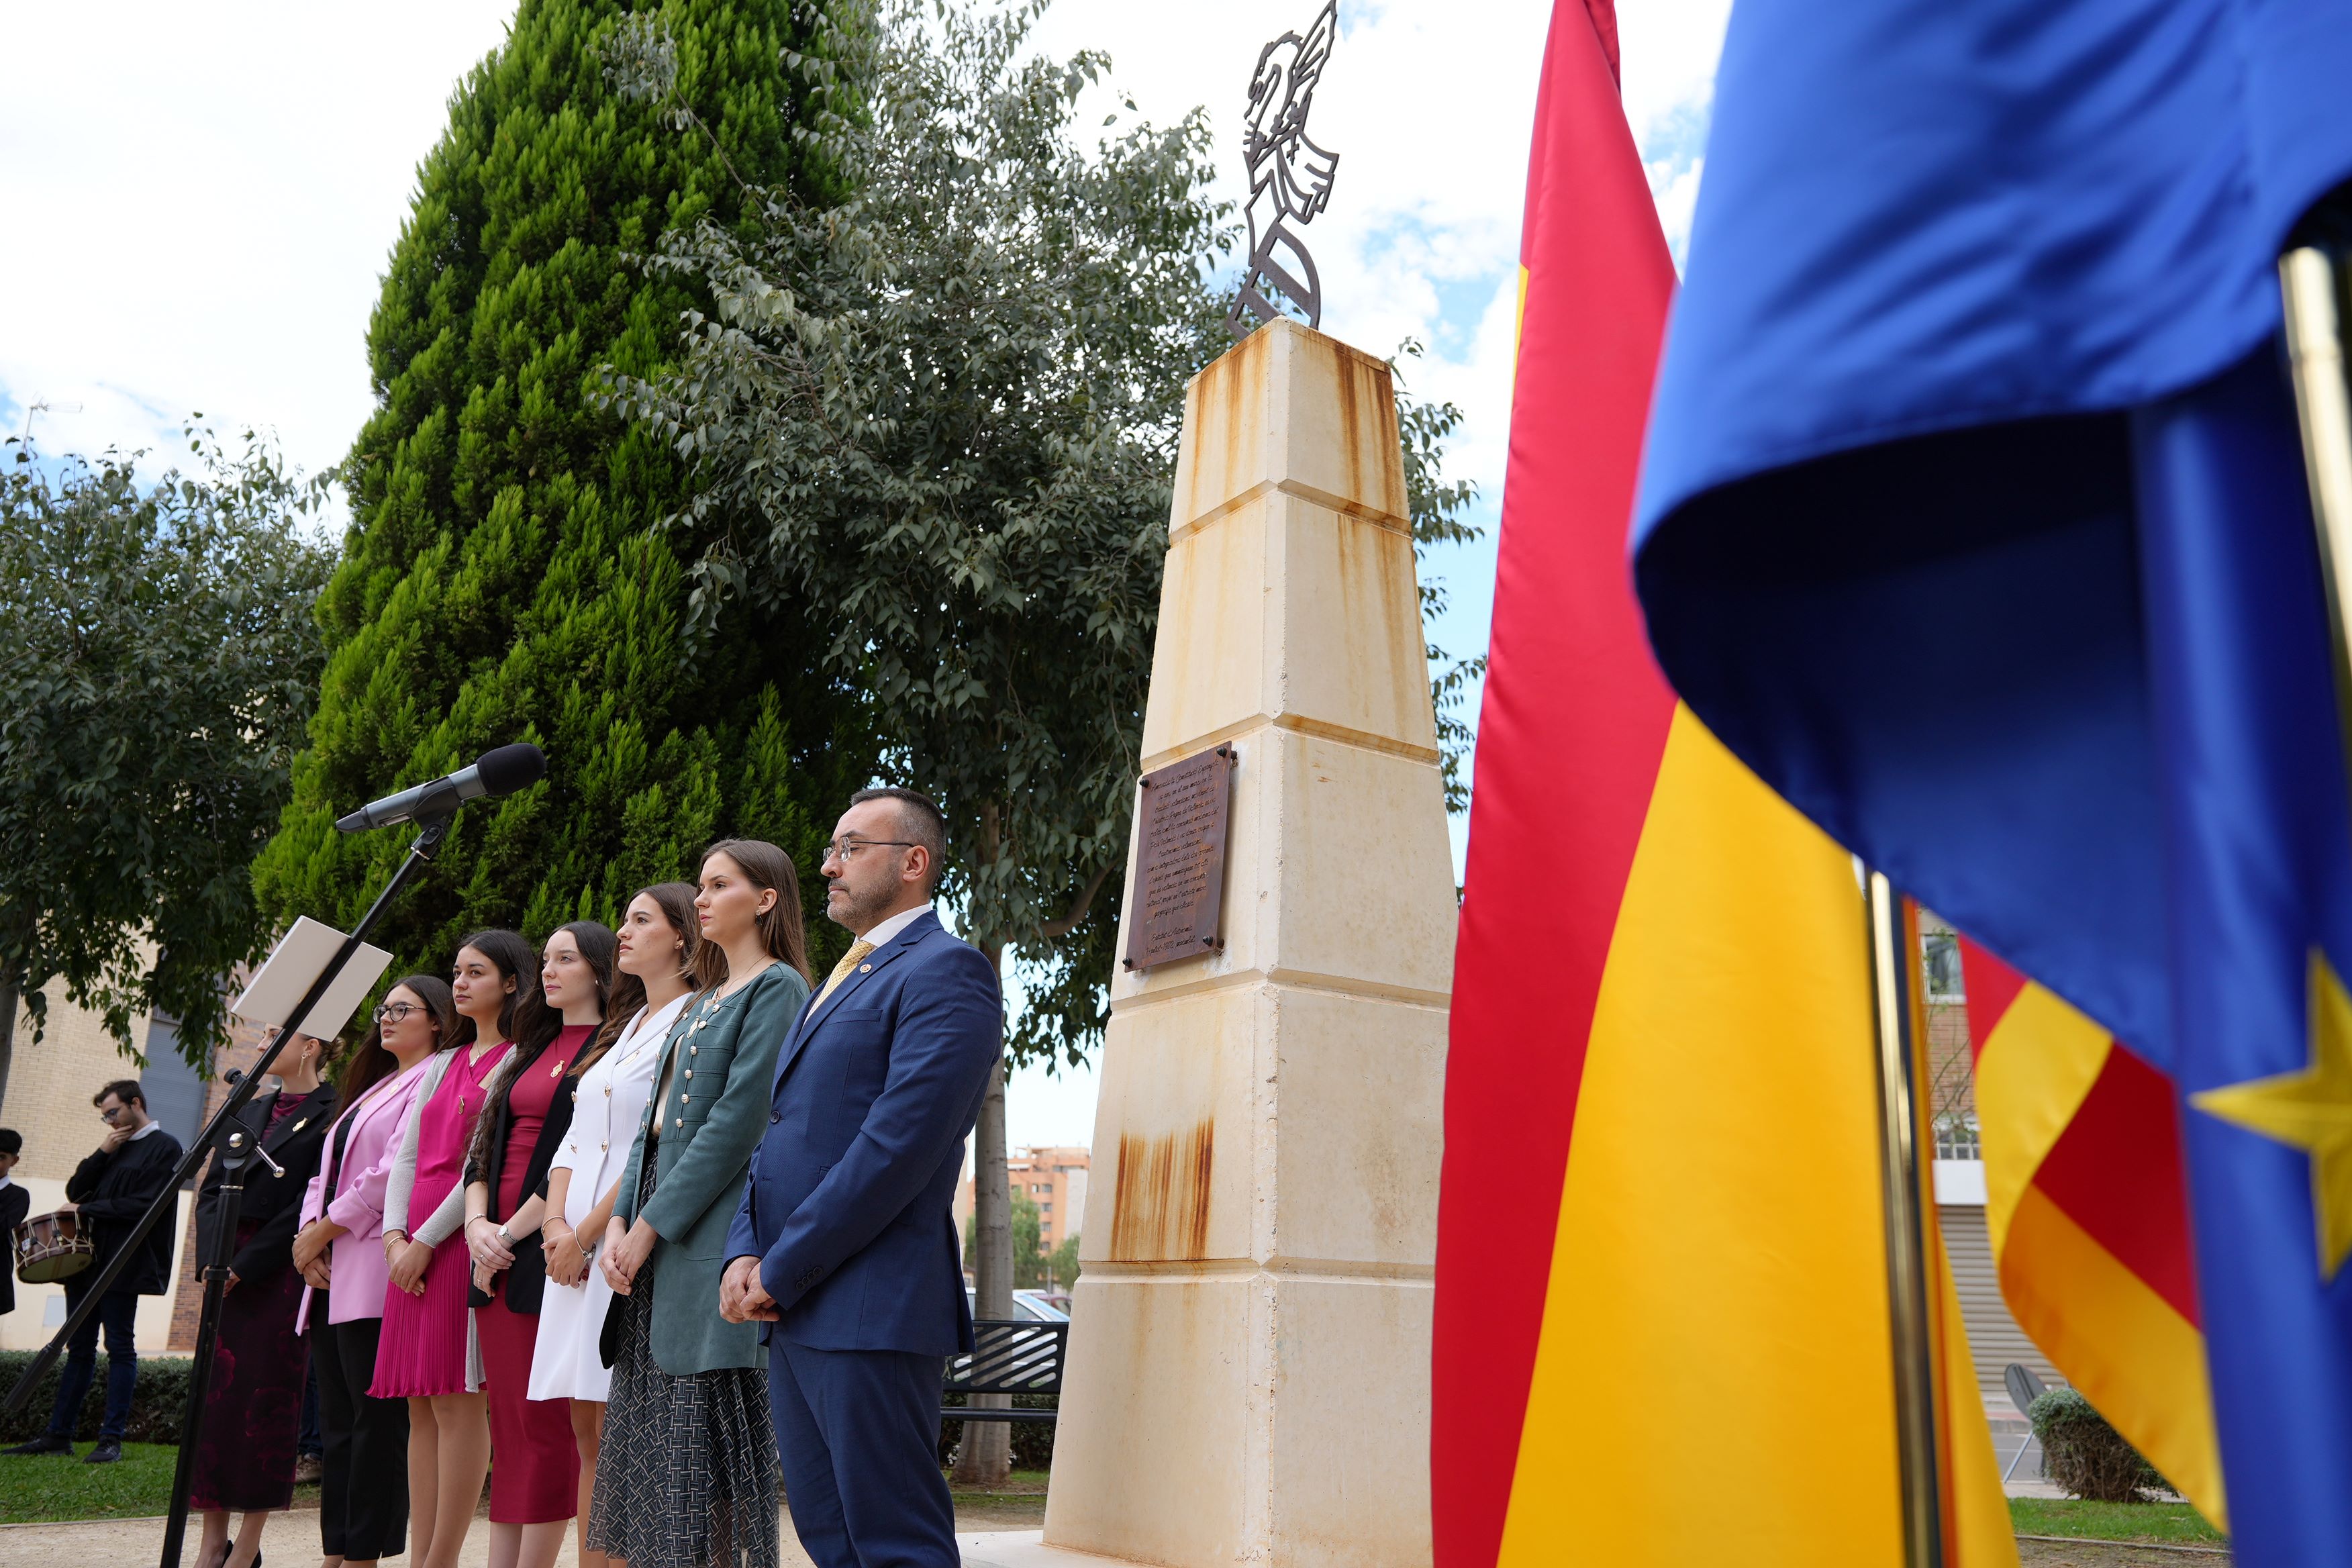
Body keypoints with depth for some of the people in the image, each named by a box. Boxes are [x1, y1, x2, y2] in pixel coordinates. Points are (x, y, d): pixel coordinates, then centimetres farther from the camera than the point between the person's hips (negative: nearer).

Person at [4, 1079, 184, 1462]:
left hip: (123, 1266, -7)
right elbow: (75, 1191, 11)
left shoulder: (164, 1147, -5)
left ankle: (112, 1438, -1)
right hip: (87, 1261, 7)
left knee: (120, 1348, -4)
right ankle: (58, 1434, 14)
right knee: (79, 1349, 10)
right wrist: (102, 1153, -1)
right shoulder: (113, 1147, 19)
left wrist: (87, 1209, -10)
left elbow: (146, 1204, -15)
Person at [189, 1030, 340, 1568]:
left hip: (279, 1271, -6)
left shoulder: (329, 1115, -6)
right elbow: (211, 1187, 12)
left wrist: (245, 1265, -14)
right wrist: (213, 1257, -3)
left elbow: (309, 1205, -12)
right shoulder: (250, 1110, 16)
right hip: (227, 1271, 7)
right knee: (215, 1393, 5)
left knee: (267, 1397, -2)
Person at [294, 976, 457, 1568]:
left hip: (377, 1273, -9)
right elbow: (329, 1172, 20)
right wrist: (309, 1234, 3)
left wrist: (322, 1231, -8)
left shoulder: (433, 1082, -5)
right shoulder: (372, 1088, 24)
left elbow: (393, 1174, -14)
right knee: (338, 1423, 10)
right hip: (333, 1275, 9)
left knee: (376, 1419, -7)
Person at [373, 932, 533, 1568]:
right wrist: (396, 1233, 0)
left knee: (456, 1400, -8)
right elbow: (407, 1157, 16)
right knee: (421, 1406, 7)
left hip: (465, 1238, -8)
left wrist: (427, 1240, -12)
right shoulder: (442, 1065, 21)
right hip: (413, 1246, 8)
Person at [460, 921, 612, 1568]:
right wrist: (478, 1223, -1)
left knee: (545, 1421, -4)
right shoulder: (532, 1048, 19)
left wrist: (514, 1233, -13)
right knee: (508, 1419, 9)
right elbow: (484, 1144, 16)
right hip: (496, 1249, 7)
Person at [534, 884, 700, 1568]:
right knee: (591, 1437, 8)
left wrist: (586, 1234, -12)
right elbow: (573, 1140, 18)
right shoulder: (621, 1029, 22)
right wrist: (556, 1222, 1)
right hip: (576, 1246, 8)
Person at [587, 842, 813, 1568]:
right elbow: (656, 1117, 17)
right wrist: (620, 1220, 3)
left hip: (710, 1228, -9)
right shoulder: (705, 1000, 21)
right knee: (655, 1427, 10)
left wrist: (651, 1226, -15)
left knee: (705, 1421, -6)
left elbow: (738, 1121, -15)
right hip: (653, 1224, 9)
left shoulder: (777, 987, -7)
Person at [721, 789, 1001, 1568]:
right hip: (793, 1308, 10)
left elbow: (900, 1143, -19)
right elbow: (780, 1132, 19)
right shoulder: (842, 981, 22)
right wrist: (745, 1253, 2)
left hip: (868, 1309, -10)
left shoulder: (945, 969, -10)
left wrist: (781, 1271, -15)